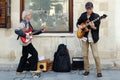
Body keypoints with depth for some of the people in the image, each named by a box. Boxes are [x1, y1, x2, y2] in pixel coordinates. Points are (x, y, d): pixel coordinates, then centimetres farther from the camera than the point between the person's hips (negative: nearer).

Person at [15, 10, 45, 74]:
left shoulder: (28, 23, 14)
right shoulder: (23, 23, -15)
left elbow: (33, 31, 20)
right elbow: (16, 30, -27)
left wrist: (41, 31, 8)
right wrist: (25, 35, -29)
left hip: (27, 42, 9)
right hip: (26, 42, -9)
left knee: (25, 56, 14)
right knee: (35, 54, -6)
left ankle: (19, 70, 21)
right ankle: (33, 69, 2)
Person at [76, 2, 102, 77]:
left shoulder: (96, 16, -7)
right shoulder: (83, 15, 5)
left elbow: (97, 28, -11)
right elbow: (78, 23, 18)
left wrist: (93, 27, -31)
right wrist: (79, 26, -4)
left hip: (93, 38, -4)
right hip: (84, 37, 4)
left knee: (96, 55, -7)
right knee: (85, 55, 7)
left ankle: (99, 71, 4)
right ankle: (87, 70, 19)